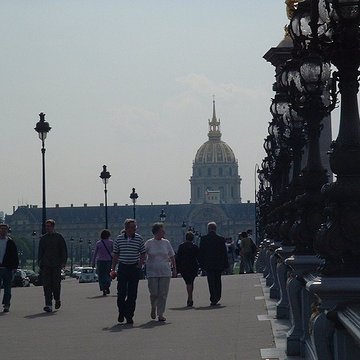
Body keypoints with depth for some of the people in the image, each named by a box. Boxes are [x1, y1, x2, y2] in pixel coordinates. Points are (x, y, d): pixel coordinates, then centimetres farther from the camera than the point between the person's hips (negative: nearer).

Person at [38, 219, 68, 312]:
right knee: (47, 285, -6)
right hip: (46, 265, 2)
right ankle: (48, 305, -7)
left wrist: (63, 262, -5)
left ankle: (57, 299, 26)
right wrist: (39, 262, 7)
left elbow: (64, 250, 4)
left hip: (56, 265, -2)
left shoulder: (59, 237, 4)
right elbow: (40, 251, 18)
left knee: (56, 284, -1)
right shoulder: (43, 238, 12)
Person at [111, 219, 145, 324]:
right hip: (122, 267, 0)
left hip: (134, 268, 0)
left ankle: (129, 316, 8)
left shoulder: (139, 239, 1)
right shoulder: (119, 239, 2)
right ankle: (121, 313, 20)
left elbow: (142, 254, 8)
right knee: (121, 292, -3)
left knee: (132, 294, 1)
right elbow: (115, 255, 9)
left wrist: (140, 265, -7)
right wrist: (113, 269, 4)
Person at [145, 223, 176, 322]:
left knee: (163, 294, -1)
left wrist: (174, 269, 10)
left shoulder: (166, 243, 7)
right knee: (154, 293, -3)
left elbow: (172, 257, 13)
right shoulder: (149, 243, 0)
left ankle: (160, 314, 5)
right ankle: (153, 308, 26)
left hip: (165, 272, 2)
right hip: (152, 272, -2)